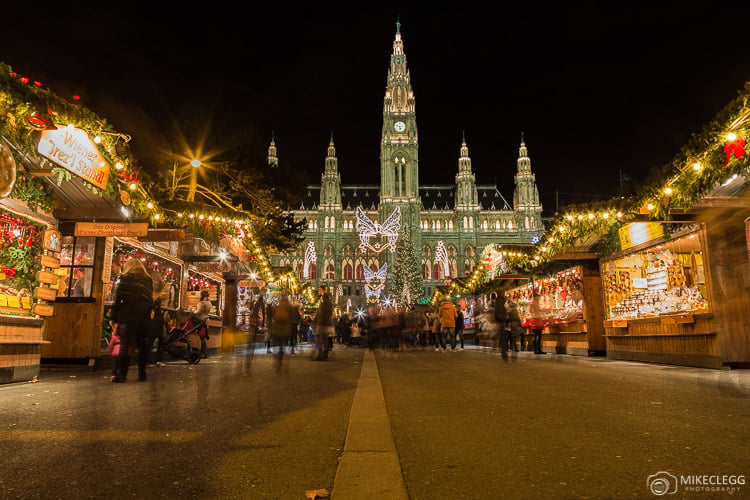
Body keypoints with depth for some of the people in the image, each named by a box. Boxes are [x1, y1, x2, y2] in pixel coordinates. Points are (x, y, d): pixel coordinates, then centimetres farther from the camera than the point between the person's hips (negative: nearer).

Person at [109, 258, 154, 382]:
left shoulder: (125, 278, 0)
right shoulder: (148, 280, 12)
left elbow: (118, 299, -4)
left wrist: (114, 317, -1)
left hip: (128, 317, -4)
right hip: (144, 318, 4)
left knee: (125, 345, -2)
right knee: (142, 345, 10)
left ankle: (121, 374, -7)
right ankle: (142, 373, 15)